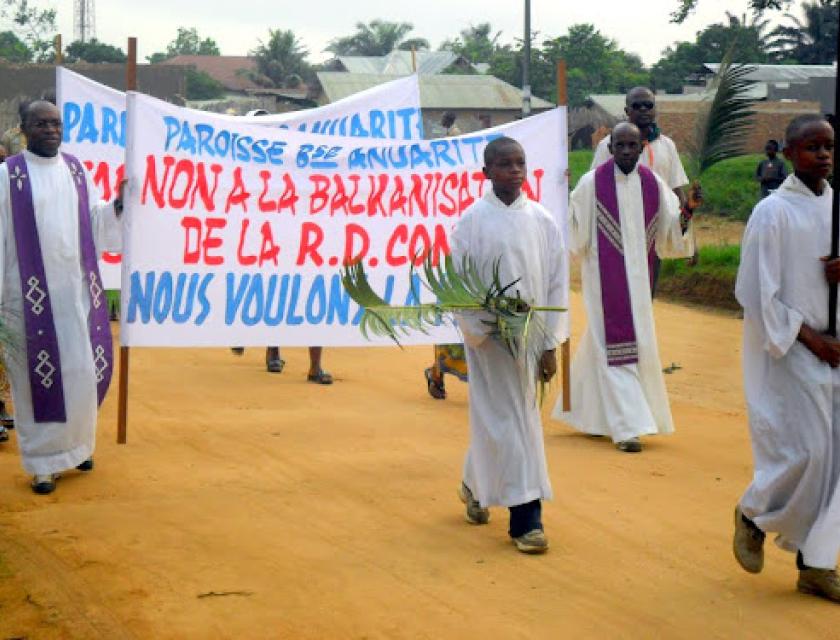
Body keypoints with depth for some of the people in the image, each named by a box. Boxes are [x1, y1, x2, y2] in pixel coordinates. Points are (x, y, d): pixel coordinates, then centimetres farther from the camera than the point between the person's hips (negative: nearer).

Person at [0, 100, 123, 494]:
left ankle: (76, 443, 27)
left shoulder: (76, 170, 9)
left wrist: (117, 206, -6)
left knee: (83, 370, 7)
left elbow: (93, 222, 13)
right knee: (37, 375, -2)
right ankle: (44, 461, 7)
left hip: (76, 290, 4)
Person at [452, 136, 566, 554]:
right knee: (509, 421, -3)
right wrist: (480, 331, -17)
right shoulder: (473, 220, -5)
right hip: (490, 336, -3)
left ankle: (475, 486, 36)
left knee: (494, 420, 13)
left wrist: (550, 344, 0)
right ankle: (525, 517, 1)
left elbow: (556, 285, 4)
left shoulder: (543, 221, 2)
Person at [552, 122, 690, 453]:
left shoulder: (653, 184, 5)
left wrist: (686, 214, -14)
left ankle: (586, 411, 31)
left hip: (639, 278, 4)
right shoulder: (592, 183, -6)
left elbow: (670, 233, 3)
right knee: (615, 348, -7)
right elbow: (576, 234, -5)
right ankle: (628, 427, -7)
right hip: (605, 276, -4)